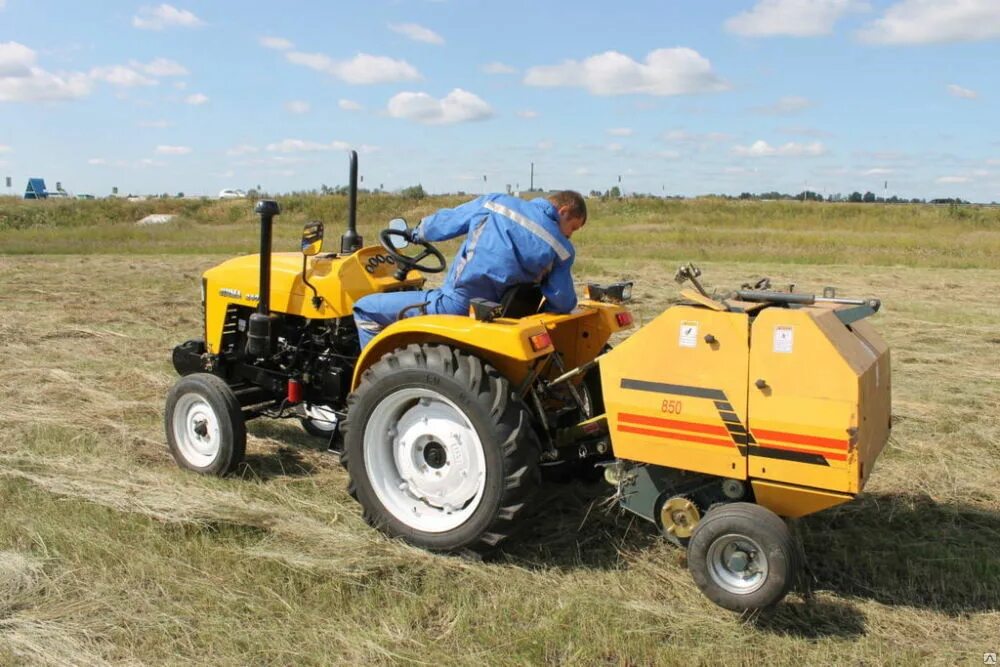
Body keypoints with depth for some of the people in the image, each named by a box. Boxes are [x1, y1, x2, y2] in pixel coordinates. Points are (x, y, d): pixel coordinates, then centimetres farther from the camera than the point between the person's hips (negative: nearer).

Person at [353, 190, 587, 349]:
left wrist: (416, 233, 33)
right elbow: (563, 303, 1)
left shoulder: (495, 202, 3)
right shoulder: (561, 249, 3)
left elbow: (443, 222, 13)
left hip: (456, 305, -4)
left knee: (365, 308, 9)